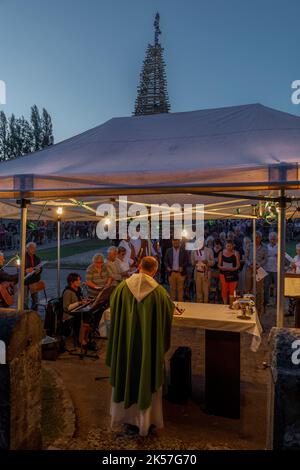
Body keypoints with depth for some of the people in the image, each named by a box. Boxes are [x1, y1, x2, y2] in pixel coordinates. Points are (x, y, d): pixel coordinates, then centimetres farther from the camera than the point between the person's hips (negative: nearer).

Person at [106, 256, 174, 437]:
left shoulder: (122, 287, -9)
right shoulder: (159, 291, -15)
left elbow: (114, 313, 4)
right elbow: (168, 315, -1)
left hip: (125, 343, 2)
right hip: (149, 345, -2)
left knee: (127, 377, 20)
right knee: (147, 379, 15)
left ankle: (127, 418, 35)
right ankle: (145, 420, 28)